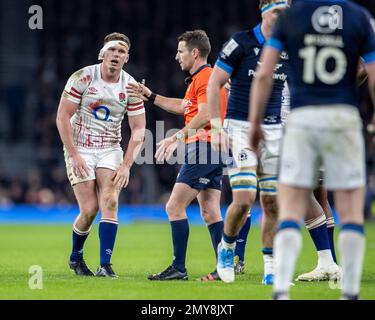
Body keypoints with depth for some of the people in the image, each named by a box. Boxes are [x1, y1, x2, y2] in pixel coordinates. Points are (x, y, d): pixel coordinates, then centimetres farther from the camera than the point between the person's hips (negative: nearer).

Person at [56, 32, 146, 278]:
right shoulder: (82, 78, -11)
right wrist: (74, 155, -16)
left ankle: (105, 266, -19)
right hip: (80, 149, -2)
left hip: (110, 150, 2)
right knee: (90, 209, -10)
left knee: (110, 200, -19)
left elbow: (139, 130, 0)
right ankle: (76, 257, 17)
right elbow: (62, 117, -10)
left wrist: (126, 165, -10)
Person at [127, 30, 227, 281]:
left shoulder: (205, 77, -11)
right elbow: (184, 107, 37)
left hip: (204, 146, -10)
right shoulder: (200, 78, 22)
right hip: (214, 152, 10)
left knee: (175, 206, -9)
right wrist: (151, 96, 38)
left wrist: (176, 138, -26)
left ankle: (178, 268, -11)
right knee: (210, 212, 7)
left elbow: (204, 116, -23)